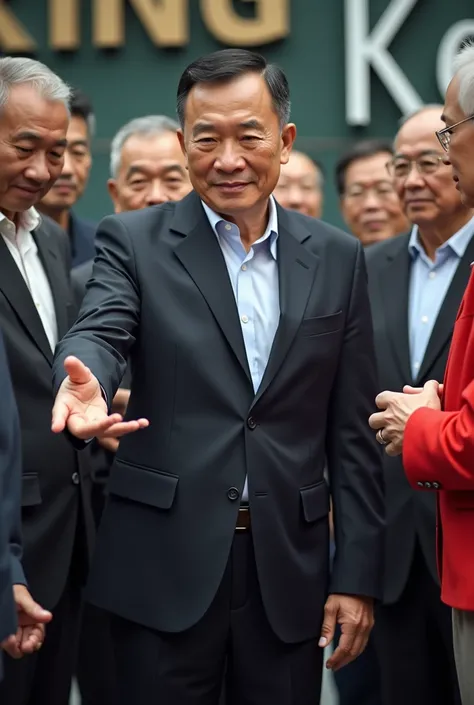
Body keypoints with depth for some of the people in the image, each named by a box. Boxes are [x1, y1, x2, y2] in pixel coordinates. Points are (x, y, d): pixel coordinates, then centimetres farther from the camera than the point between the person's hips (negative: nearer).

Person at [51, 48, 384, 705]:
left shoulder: (337, 257, 7)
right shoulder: (133, 242, 2)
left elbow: (351, 433, 7)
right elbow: (97, 334, -17)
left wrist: (357, 576, 3)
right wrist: (86, 386, -41)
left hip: (290, 570, 2)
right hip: (165, 569, -2)